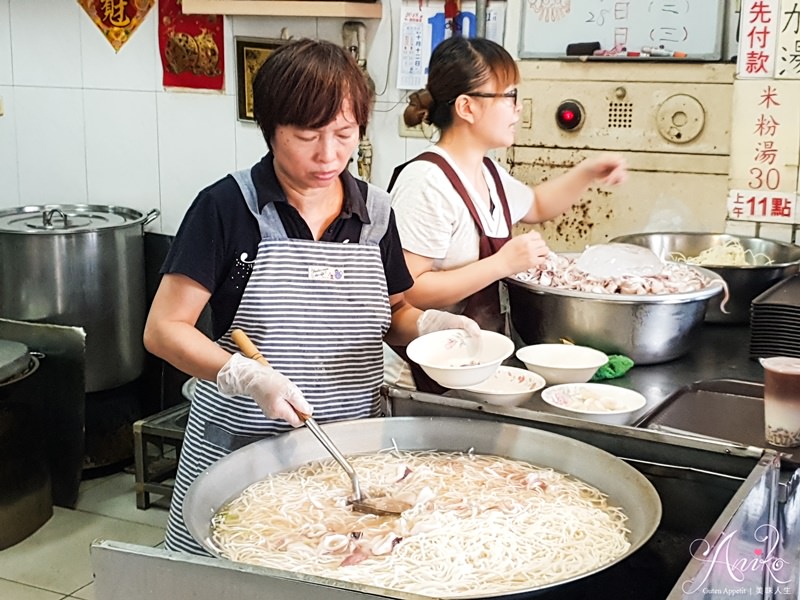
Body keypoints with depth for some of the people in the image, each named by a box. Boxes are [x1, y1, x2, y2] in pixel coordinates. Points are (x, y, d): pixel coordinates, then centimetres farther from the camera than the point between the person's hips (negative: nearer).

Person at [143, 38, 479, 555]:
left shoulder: (375, 211, 4)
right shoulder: (227, 207, -9)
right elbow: (164, 329, -10)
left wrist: (431, 323, -6)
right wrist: (248, 378, -25)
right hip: (241, 450, -3)